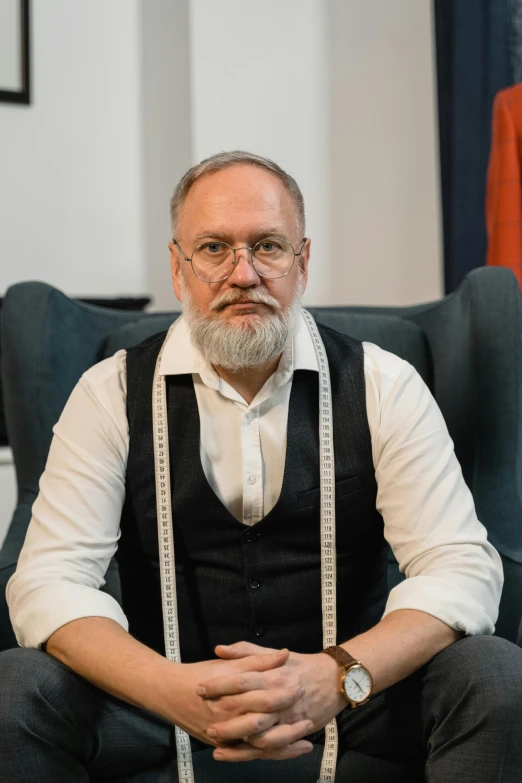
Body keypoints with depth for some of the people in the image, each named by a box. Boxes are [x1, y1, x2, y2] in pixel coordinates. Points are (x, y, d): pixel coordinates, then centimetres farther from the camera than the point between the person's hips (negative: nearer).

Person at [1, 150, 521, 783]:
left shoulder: (383, 386, -4)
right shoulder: (111, 393, -3)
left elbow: (463, 566, -10)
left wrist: (339, 675, -29)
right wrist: (173, 689, -28)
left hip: (346, 681, 0)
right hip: (171, 685, 1)